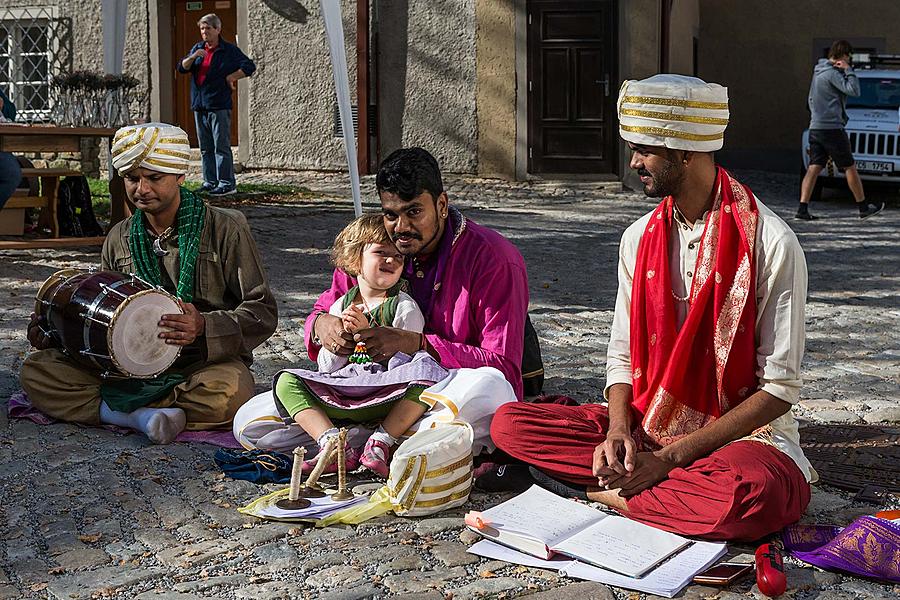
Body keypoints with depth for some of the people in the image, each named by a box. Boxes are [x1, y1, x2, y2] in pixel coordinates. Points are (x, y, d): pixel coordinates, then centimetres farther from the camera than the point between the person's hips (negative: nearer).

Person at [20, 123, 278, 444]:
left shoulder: (225, 229, -3)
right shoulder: (119, 238, 11)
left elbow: (263, 312, -6)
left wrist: (203, 327, -24)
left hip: (204, 363, -4)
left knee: (229, 393, -40)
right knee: (36, 370, -15)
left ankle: (110, 408, -21)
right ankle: (141, 416, -27)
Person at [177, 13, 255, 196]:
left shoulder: (229, 50, 0)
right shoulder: (197, 48, 16)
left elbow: (249, 67, -4)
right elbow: (182, 68, 11)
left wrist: (230, 77, -8)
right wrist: (193, 57, -8)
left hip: (219, 106, -6)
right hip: (199, 106, 6)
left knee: (221, 146, -8)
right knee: (205, 148, 9)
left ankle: (227, 183, -7)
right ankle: (210, 181, 16)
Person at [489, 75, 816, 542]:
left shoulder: (771, 243, -12)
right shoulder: (639, 239, 6)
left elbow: (779, 389, -12)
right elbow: (622, 355, 10)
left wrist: (671, 456, -18)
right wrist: (618, 429, -13)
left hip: (741, 435, -4)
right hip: (646, 428, 5)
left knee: (751, 492, -40)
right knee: (509, 423, -11)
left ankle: (603, 492, -19)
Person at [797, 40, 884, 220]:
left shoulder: (819, 71, 16)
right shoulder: (832, 73, -13)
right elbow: (854, 90, -20)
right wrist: (848, 70, -12)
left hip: (815, 128, 8)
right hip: (832, 128, -8)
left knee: (813, 168, 1)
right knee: (850, 167, 3)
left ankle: (803, 208, -9)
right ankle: (864, 207, 13)